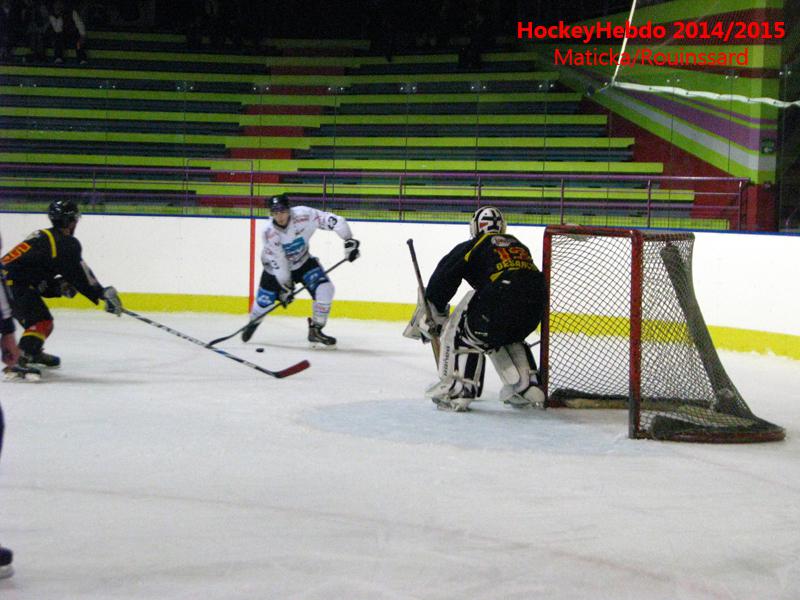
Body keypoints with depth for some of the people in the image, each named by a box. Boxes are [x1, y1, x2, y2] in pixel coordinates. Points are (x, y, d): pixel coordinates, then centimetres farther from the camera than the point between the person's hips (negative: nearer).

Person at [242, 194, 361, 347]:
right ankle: (253, 322, 40)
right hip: (275, 267, -1)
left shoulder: (303, 215, -29)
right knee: (265, 301, 3)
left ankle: (315, 331, -1)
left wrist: (349, 241, -30)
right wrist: (285, 287, -22)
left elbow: (334, 221, -26)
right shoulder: (269, 232, -29)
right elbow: (278, 262, -25)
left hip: (302, 261, 2)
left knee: (325, 289, -16)